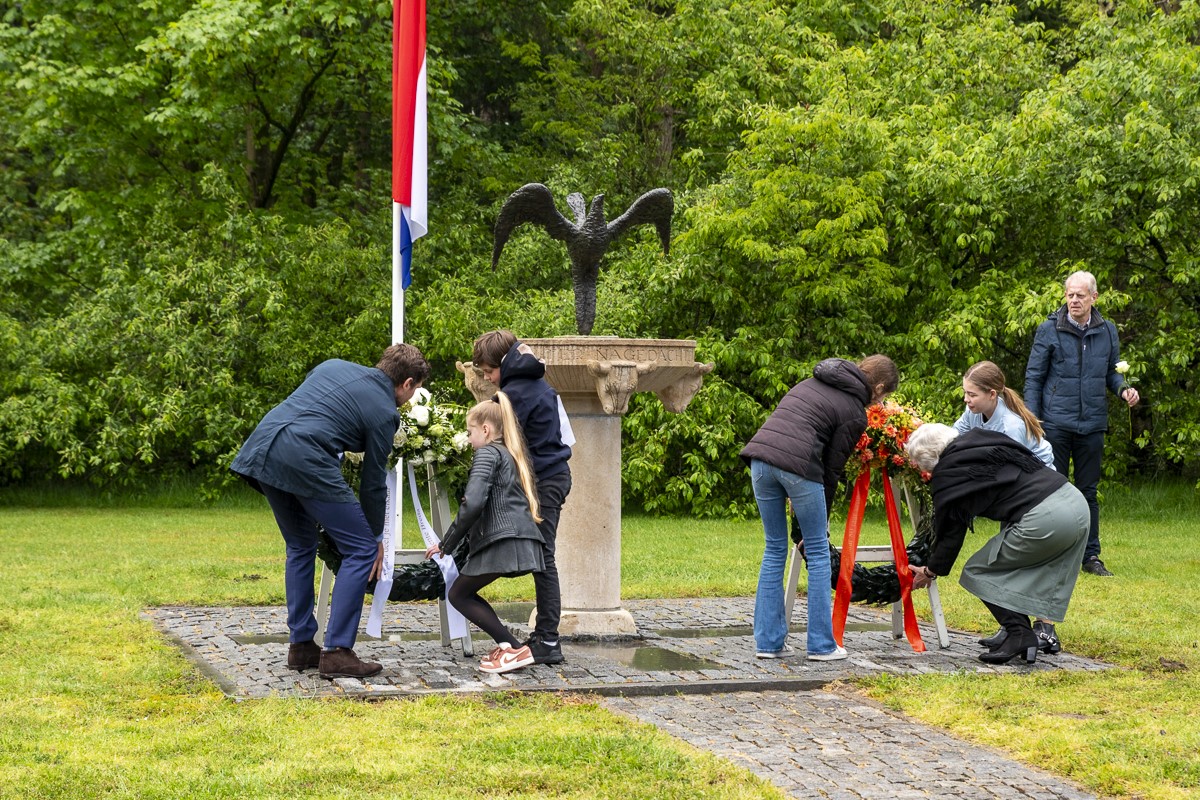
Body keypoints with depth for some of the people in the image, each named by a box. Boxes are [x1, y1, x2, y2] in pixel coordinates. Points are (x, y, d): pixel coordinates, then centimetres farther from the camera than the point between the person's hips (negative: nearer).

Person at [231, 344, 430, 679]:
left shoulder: (333, 366, 24)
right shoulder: (384, 412, 6)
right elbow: (373, 483, 11)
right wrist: (377, 537, 25)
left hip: (261, 447, 8)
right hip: (304, 459, -8)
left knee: (301, 547, 24)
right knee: (361, 550, 3)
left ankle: (301, 645, 25)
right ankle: (337, 652, -1)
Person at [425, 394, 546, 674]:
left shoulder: (487, 453, -2)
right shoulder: (514, 456, 27)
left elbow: (473, 503, -15)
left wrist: (447, 544, -6)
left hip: (502, 540, -9)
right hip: (525, 540, 9)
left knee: (458, 594, 2)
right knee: (466, 591, 19)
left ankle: (515, 649, -9)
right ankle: (506, 646, 10)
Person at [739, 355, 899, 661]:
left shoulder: (812, 382, 26)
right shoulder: (855, 413, 5)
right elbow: (833, 466, 5)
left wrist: (792, 496, 23)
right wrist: (822, 518, 16)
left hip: (760, 453, 6)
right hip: (796, 463, -6)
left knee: (774, 549, 16)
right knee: (818, 551, 8)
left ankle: (768, 642, 17)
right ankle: (821, 645, 10)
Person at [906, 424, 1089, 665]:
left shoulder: (947, 476, 0)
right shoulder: (982, 438, 20)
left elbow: (950, 530, 9)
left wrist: (930, 571, 24)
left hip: (1043, 519, -8)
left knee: (978, 572, 7)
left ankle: (1019, 632, -5)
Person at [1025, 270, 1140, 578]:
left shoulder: (1107, 331, 5)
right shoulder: (1049, 330, -4)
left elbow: (1111, 372, 15)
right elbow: (1033, 377, -1)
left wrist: (1124, 390, -8)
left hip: (1092, 424, 3)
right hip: (1056, 423, -3)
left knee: (1088, 491, 10)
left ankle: (1090, 555, 17)